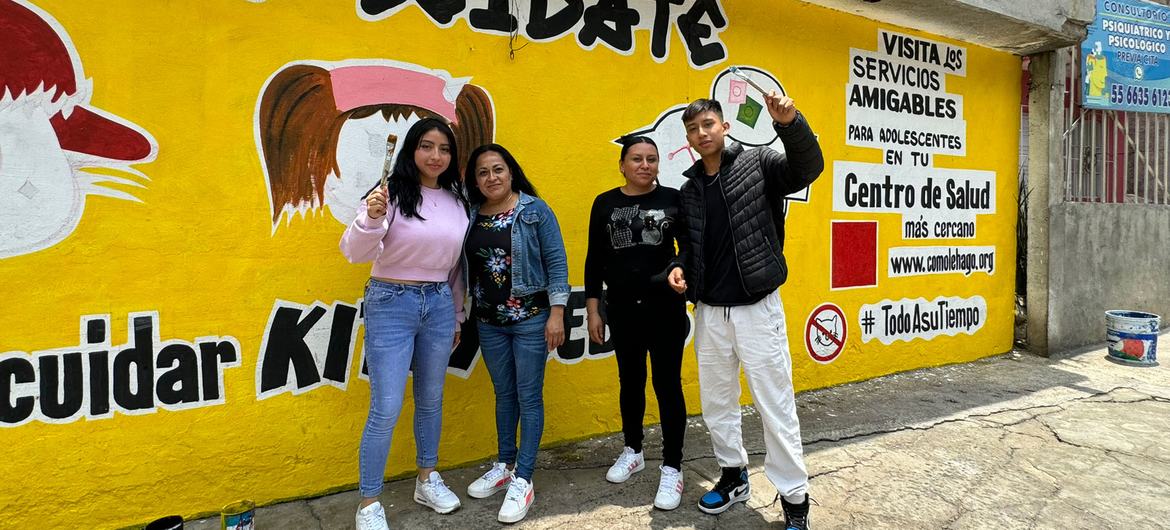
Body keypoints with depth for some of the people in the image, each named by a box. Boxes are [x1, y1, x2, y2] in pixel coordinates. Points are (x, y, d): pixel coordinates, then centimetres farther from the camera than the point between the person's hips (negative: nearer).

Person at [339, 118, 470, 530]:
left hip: (439, 304, 5)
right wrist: (370, 219, -38)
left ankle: (427, 480, 36)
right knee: (386, 410, -3)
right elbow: (355, 252, -19)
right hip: (391, 303, -5)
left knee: (430, 399, 17)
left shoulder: (456, 201, 6)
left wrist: (456, 316, 18)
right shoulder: (392, 194, -10)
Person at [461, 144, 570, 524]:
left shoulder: (536, 211, -7)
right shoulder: (469, 217, 3)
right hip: (489, 321, 4)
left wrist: (557, 312, -13)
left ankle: (523, 480, 9)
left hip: (531, 318, -4)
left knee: (529, 397, 2)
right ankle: (505, 466, 30)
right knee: (504, 394, 16)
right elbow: (464, 268, 7)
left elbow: (556, 263, -8)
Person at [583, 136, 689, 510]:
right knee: (630, 380, 15)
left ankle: (672, 468, 13)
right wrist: (593, 309, 4)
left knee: (667, 383, 1)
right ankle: (632, 451, 34)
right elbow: (595, 260, 6)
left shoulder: (673, 199, -2)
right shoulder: (605, 204, 4)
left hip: (665, 308, -2)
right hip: (622, 309, 2)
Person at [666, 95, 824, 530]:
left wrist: (790, 123, -38)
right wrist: (681, 268, -2)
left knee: (776, 407, 1)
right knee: (716, 404, 16)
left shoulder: (758, 164, -4)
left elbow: (808, 168, -22)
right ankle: (734, 476, 37)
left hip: (756, 309, -5)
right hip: (709, 312, 5)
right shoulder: (689, 190, 10)